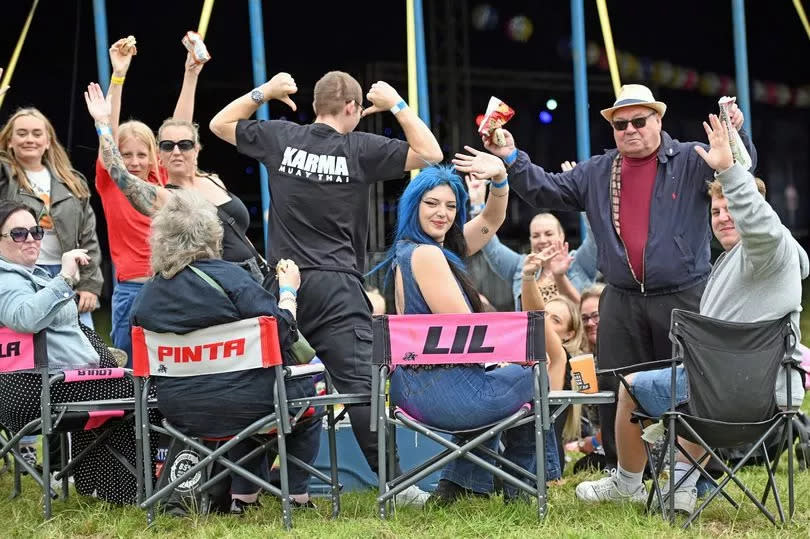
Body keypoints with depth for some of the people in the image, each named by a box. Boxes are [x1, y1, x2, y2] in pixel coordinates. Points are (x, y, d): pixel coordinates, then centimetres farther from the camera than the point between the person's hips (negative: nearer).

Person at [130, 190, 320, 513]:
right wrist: (288, 291, 3)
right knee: (308, 384, 22)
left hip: (181, 413, 6)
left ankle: (243, 494, 29)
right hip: (242, 406, -6)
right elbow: (283, 333, -14)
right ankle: (297, 494, 26)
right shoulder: (228, 278, -17)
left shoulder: (145, 296, -2)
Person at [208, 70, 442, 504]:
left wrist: (262, 93, 21)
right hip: (336, 288, -4)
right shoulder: (359, 149, -4)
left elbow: (220, 125, 22)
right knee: (360, 382, -9)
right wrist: (397, 106, 5)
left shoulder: (279, 138, 6)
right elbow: (430, 154, 0)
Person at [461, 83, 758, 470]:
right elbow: (546, 191, 14)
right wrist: (512, 160, 1)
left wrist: (735, 134, -34)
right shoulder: (596, 174, 12)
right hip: (621, 302, 4)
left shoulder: (690, 162, -2)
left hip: (682, 298, -4)